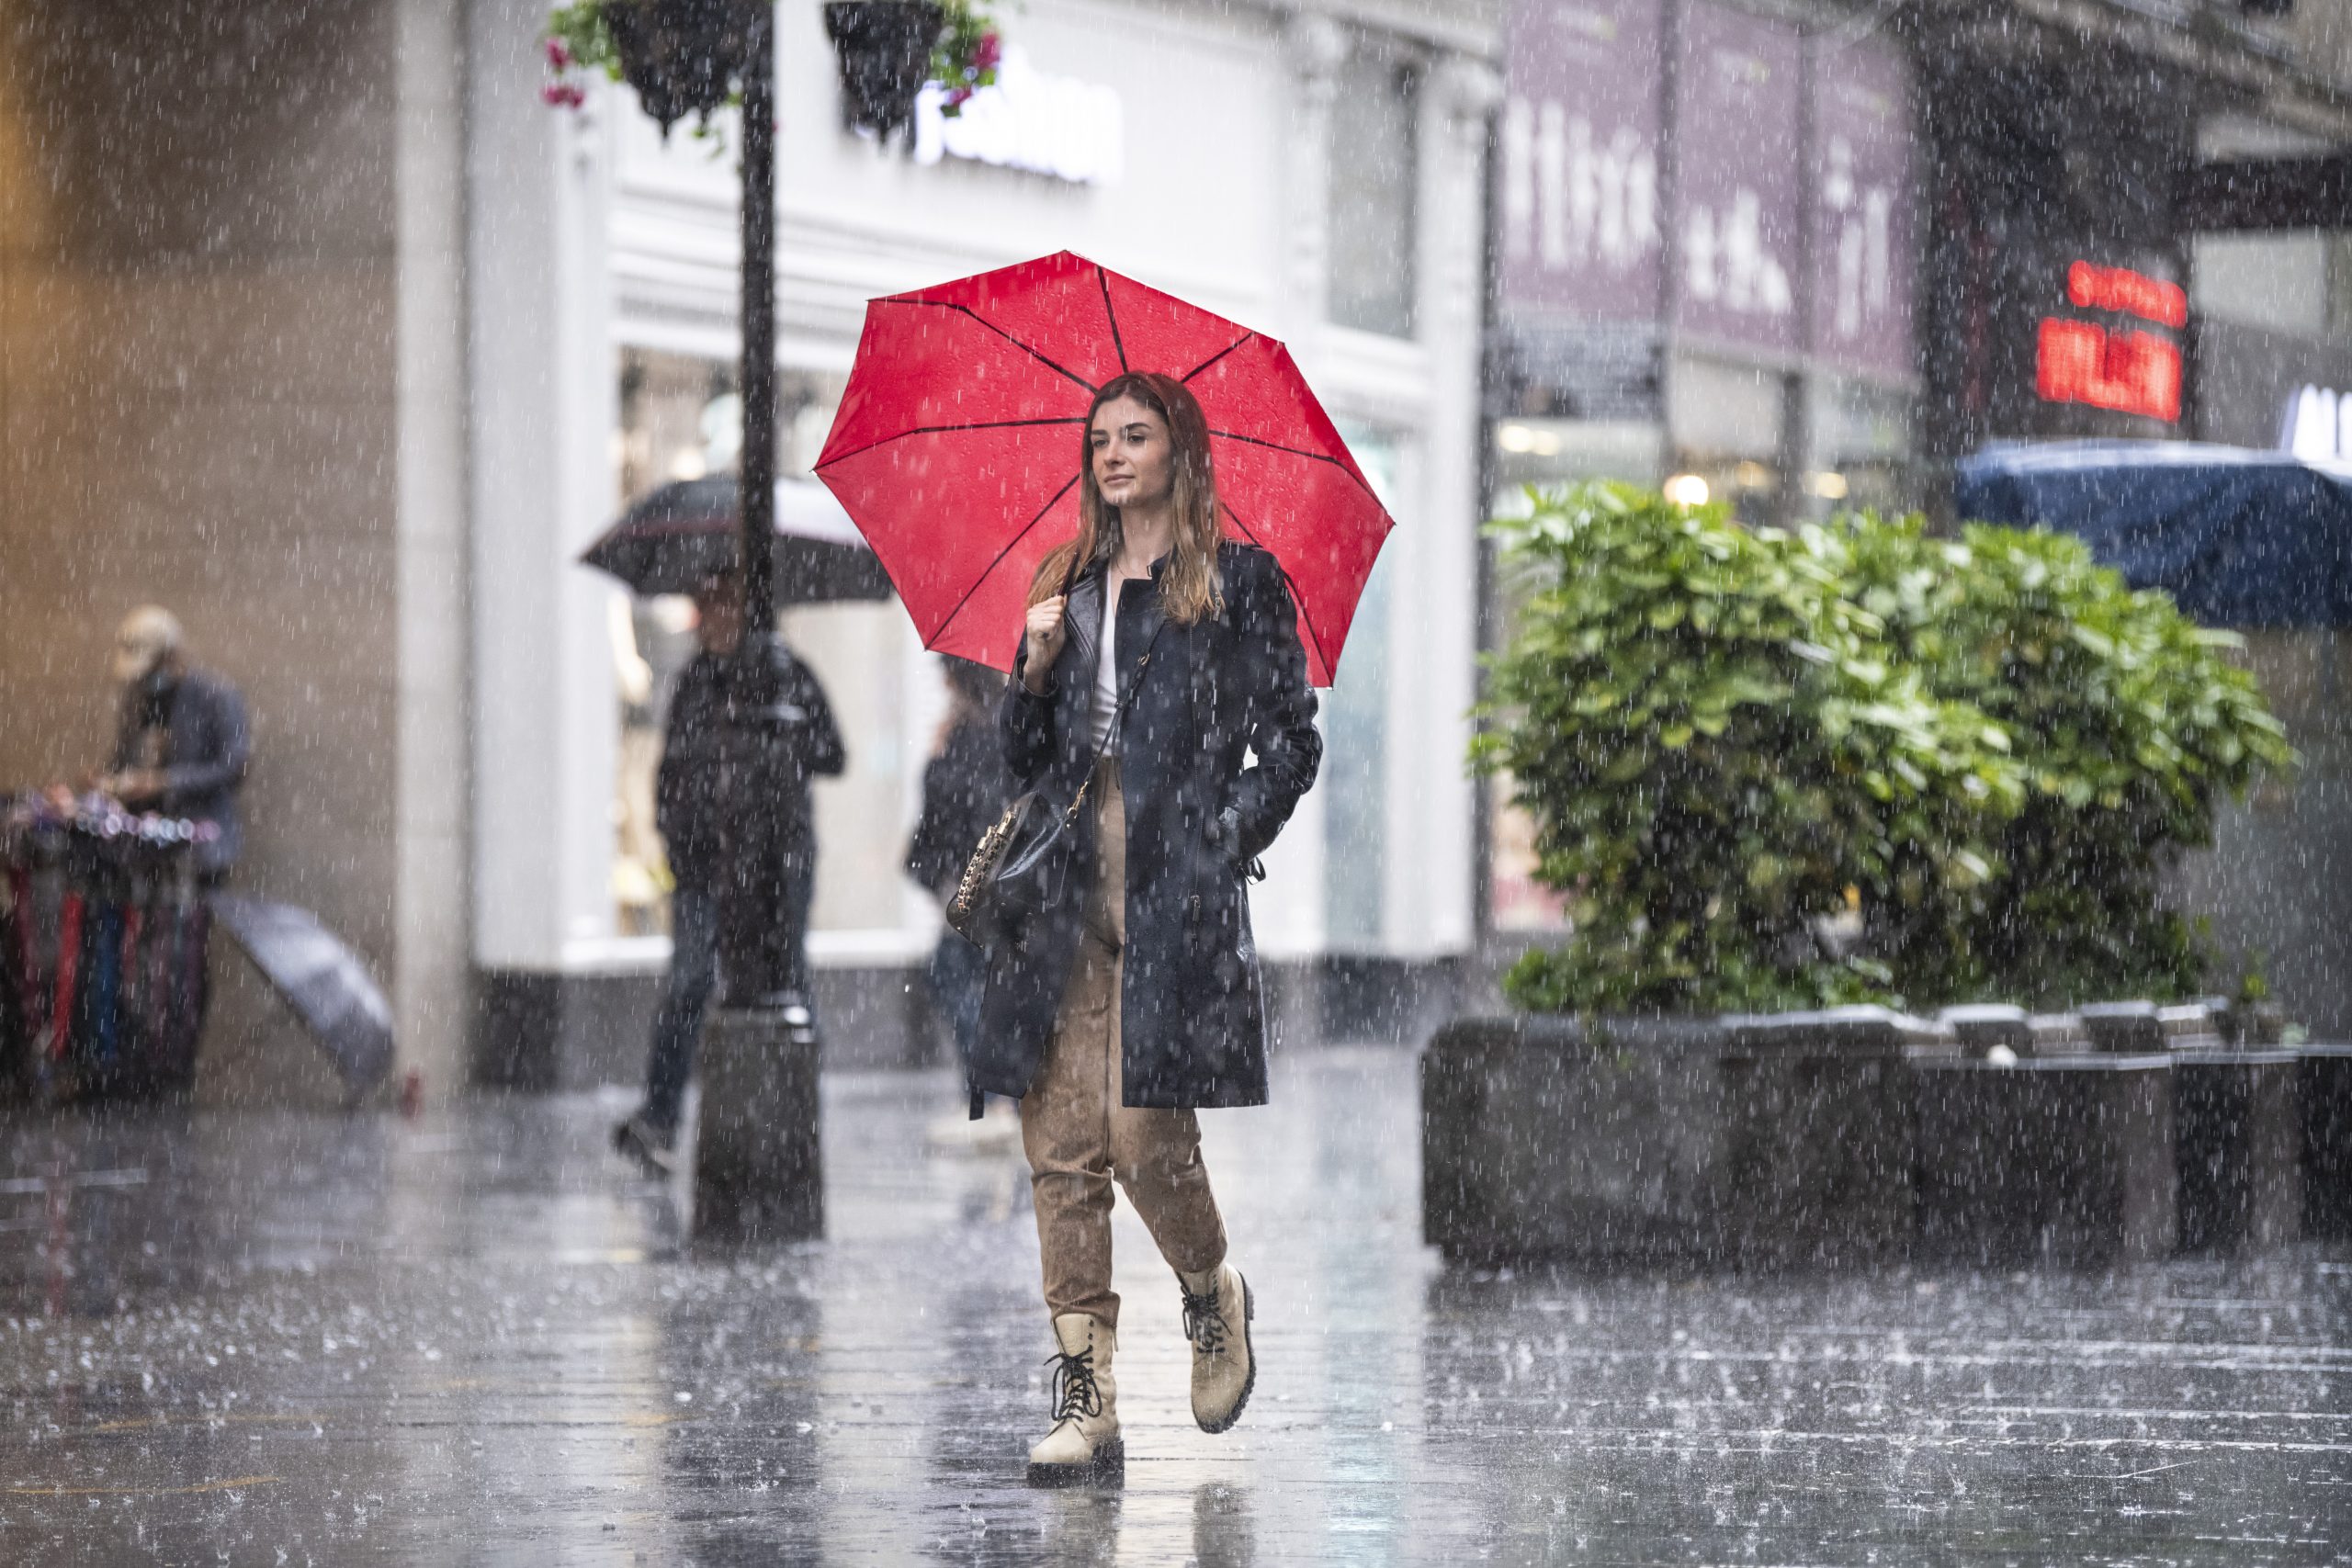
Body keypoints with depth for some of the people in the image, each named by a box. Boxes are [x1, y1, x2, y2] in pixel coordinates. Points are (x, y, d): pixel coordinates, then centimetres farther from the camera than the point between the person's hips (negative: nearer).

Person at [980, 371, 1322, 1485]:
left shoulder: (1238, 582, 6)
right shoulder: (1069, 587, 19)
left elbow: (1290, 749, 4)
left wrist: (1220, 844, -7)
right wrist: (1035, 669, 2)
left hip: (1175, 896, -5)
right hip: (1065, 892, 5)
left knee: (1146, 1134, -14)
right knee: (1062, 1145, -4)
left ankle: (1213, 1298, 18)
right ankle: (1086, 1406, -3)